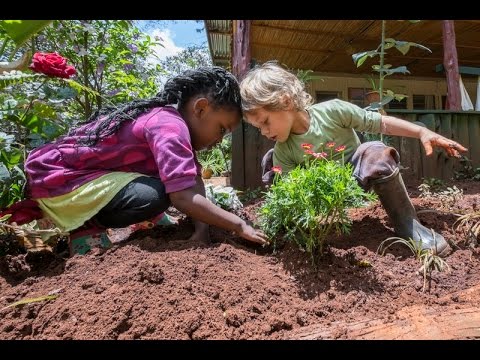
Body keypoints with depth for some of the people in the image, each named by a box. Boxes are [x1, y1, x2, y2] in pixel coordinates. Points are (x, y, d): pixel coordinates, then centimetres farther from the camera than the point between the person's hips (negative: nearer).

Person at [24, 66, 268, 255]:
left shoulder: (165, 116, 3)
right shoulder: (170, 126, -26)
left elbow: (193, 180, -1)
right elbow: (183, 197, -36)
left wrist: (202, 228, -11)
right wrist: (239, 226, -26)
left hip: (83, 171, 9)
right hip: (54, 180, -9)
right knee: (155, 196, -29)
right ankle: (85, 228, -3)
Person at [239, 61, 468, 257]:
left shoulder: (332, 111, -21)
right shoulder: (283, 152, -15)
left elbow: (381, 123, -11)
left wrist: (423, 132, -17)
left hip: (356, 180, -1)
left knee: (376, 153, -35)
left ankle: (407, 225, -18)